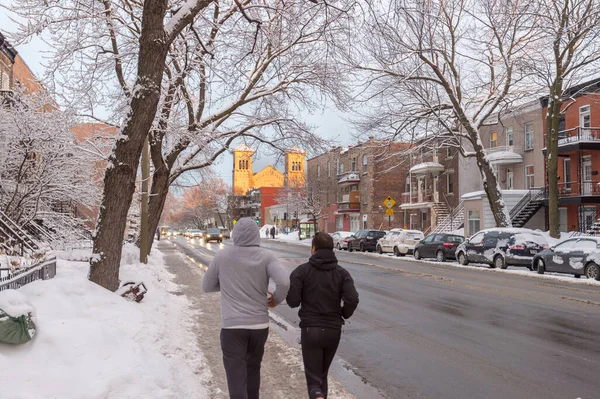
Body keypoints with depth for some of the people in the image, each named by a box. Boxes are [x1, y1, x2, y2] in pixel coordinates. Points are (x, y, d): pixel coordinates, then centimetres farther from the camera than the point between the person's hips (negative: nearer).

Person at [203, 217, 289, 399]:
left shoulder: (222, 256, 0)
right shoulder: (266, 257, -3)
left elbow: (207, 286, 11)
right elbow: (284, 282, -18)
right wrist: (276, 299, 2)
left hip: (232, 326, -2)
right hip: (259, 325, 2)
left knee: (237, 379, -1)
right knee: (253, 369, 25)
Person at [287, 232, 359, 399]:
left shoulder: (302, 271, -6)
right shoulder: (342, 273, 0)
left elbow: (292, 301, -13)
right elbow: (352, 300, -13)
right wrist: (343, 315, 6)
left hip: (310, 330, -3)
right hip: (333, 331, 3)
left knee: (314, 378, 3)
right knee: (323, 374, 23)